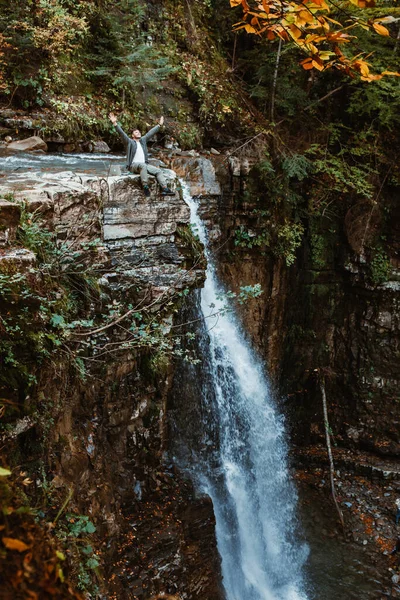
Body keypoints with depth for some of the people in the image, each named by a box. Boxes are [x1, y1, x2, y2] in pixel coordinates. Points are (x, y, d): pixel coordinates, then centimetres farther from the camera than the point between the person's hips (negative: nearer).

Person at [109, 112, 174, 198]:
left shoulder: (143, 140, 19)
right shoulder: (130, 142, 4)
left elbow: (151, 132, 26)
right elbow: (122, 133, -8)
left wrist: (159, 125, 29)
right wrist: (115, 123, -21)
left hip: (144, 164, 6)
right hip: (134, 165, -6)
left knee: (159, 171, -11)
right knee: (143, 165, -39)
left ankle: (165, 189, -23)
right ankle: (145, 187, -42)